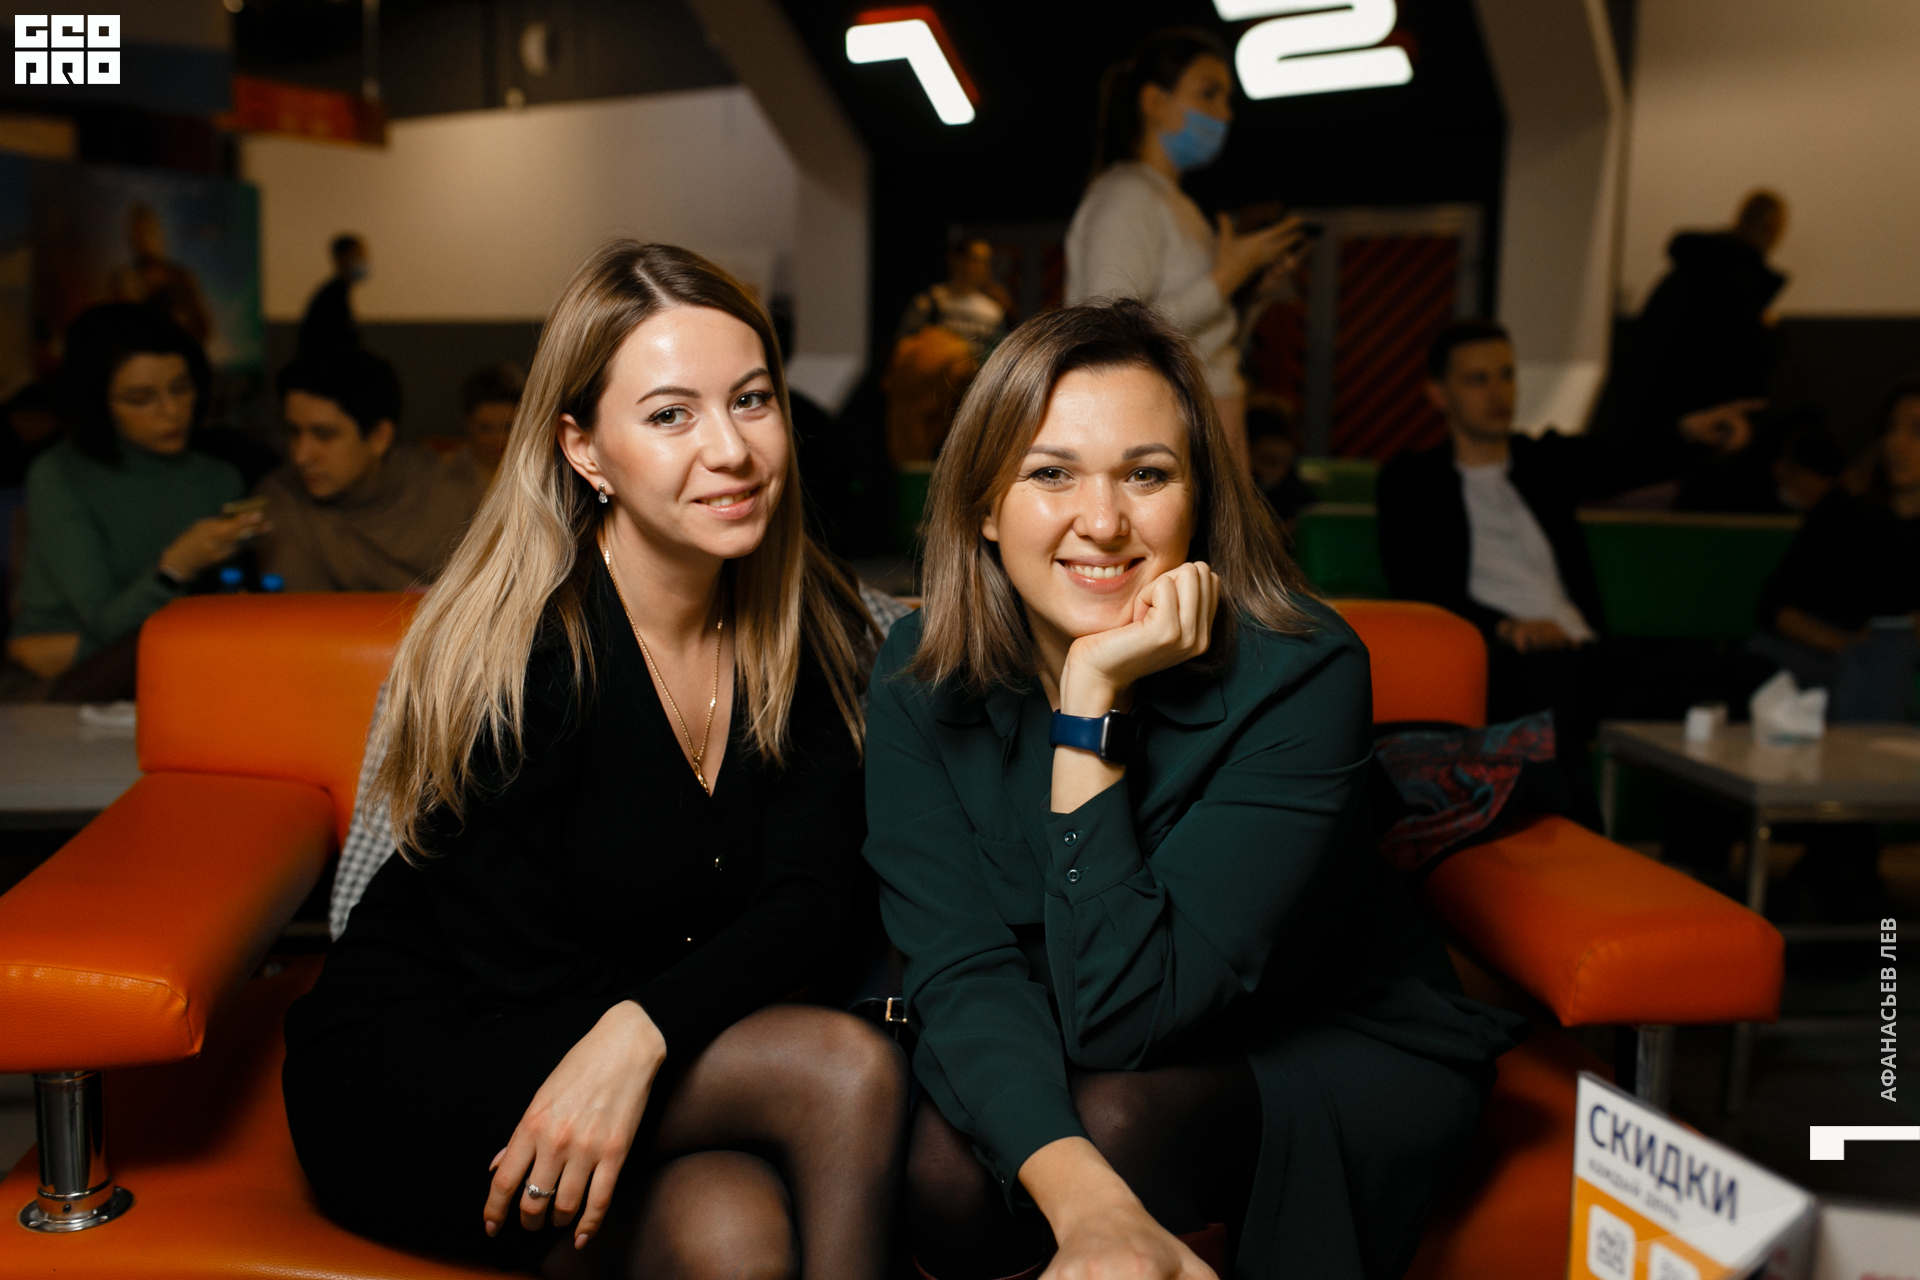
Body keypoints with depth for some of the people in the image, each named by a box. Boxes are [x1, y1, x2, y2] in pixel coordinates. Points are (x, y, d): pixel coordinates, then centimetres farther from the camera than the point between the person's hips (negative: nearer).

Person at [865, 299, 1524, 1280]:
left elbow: (1120, 1016, -29)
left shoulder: (1298, 673, -26)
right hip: (1048, 1059, 3)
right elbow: (962, 969, -22)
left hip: (1331, 1052, -2)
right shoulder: (919, 678, -14)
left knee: (1116, 1121, -32)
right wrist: (1085, 1201, -40)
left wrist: (1091, 702, -35)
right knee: (942, 1173, -27)